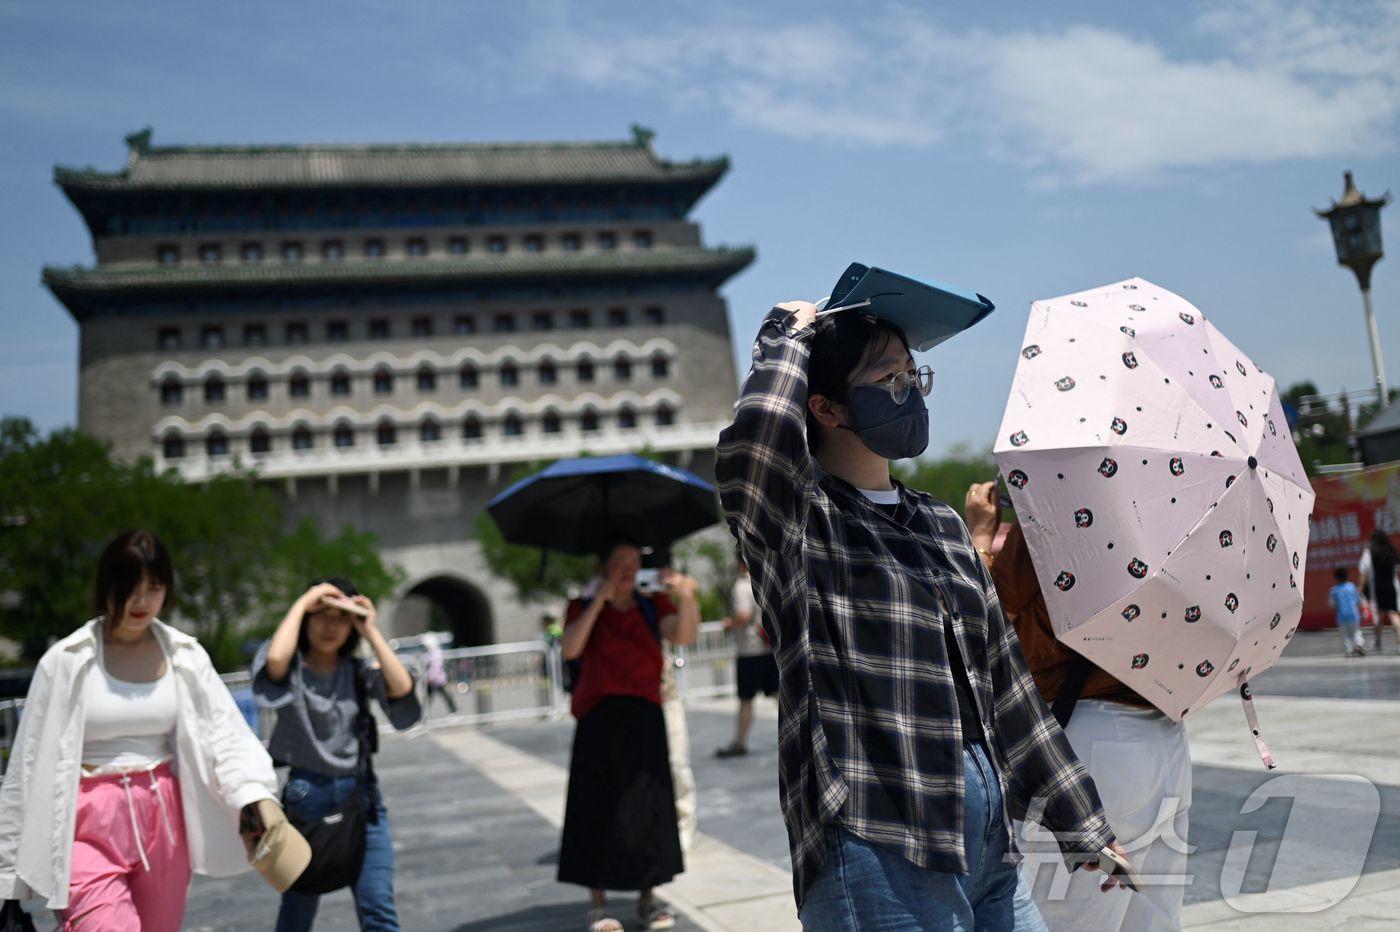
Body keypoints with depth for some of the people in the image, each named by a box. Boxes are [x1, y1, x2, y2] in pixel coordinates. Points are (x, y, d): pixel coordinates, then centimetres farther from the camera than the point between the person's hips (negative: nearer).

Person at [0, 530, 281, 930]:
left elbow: (226, 732, -5)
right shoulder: (66, 661, -5)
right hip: (91, 825, -3)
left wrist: (259, 797, -23)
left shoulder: (184, 655, 3)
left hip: (164, 819, 3)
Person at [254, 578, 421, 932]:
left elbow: (403, 693, -13)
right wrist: (301, 603, -15)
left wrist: (372, 632, -9)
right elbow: (275, 658, -28)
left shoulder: (360, 671, 6)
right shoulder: (291, 669, -2)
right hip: (306, 794, -2)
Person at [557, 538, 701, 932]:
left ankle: (647, 898, 15)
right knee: (600, 808, -2)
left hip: (646, 718, 2)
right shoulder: (584, 607, 7)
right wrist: (599, 601, -16)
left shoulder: (652, 607, 10)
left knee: (648, 807, 3)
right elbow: (570, 648, -13)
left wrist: (685, 598, -27)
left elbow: (684, 636, -10)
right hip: (600, 719, -2)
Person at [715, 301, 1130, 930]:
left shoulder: (941, 524, 17)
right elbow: (759, 432, -28)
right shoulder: (801, 522, -5)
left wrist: (1083, 827, 20)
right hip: (878, 849, -7)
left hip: (990, 839, 7)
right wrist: (786, 335, -8)